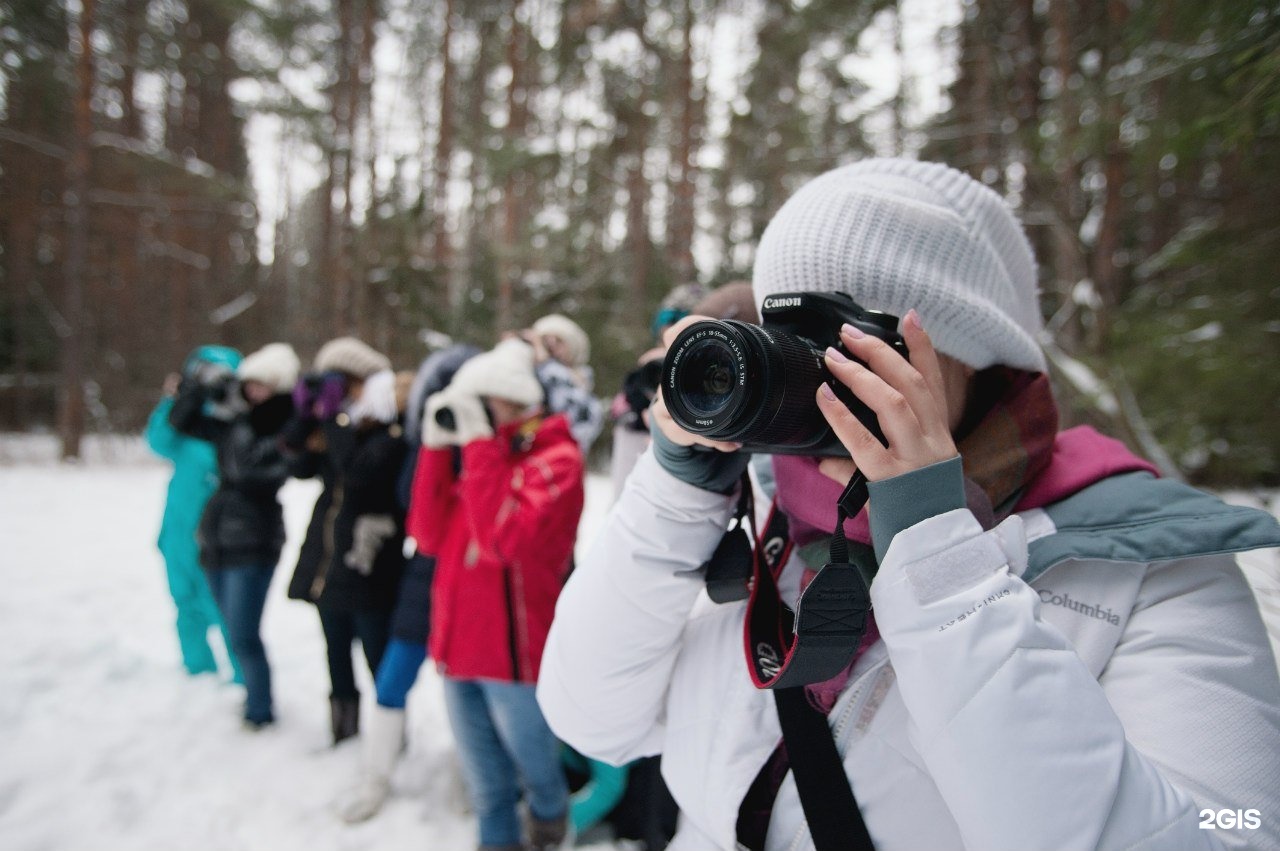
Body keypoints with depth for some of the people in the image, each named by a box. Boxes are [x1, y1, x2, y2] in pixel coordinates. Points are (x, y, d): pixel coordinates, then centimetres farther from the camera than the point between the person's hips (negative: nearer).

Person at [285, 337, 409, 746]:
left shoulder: (392, 433, -12)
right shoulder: (343, 432, 12)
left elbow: (358, 472, -28)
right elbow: (299, 465, 7)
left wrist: (334, 417, -20)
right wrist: (307, 413, -4)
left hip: (368, 570, -8)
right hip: (327, 565, 8)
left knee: (380, 664, 2)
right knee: (337, 662, 20)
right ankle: (343, 732, 34)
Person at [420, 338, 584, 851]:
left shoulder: (557, 458, -11)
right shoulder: (484, 454, 11)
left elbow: (505, 538, -25)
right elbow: (434, 538, 6)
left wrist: (480, 443, -20)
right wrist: (438, 447, -1)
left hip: (515, 648, -6)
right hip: (460, 642, 6)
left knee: (532, 762, 14)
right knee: (482, 775, 19)